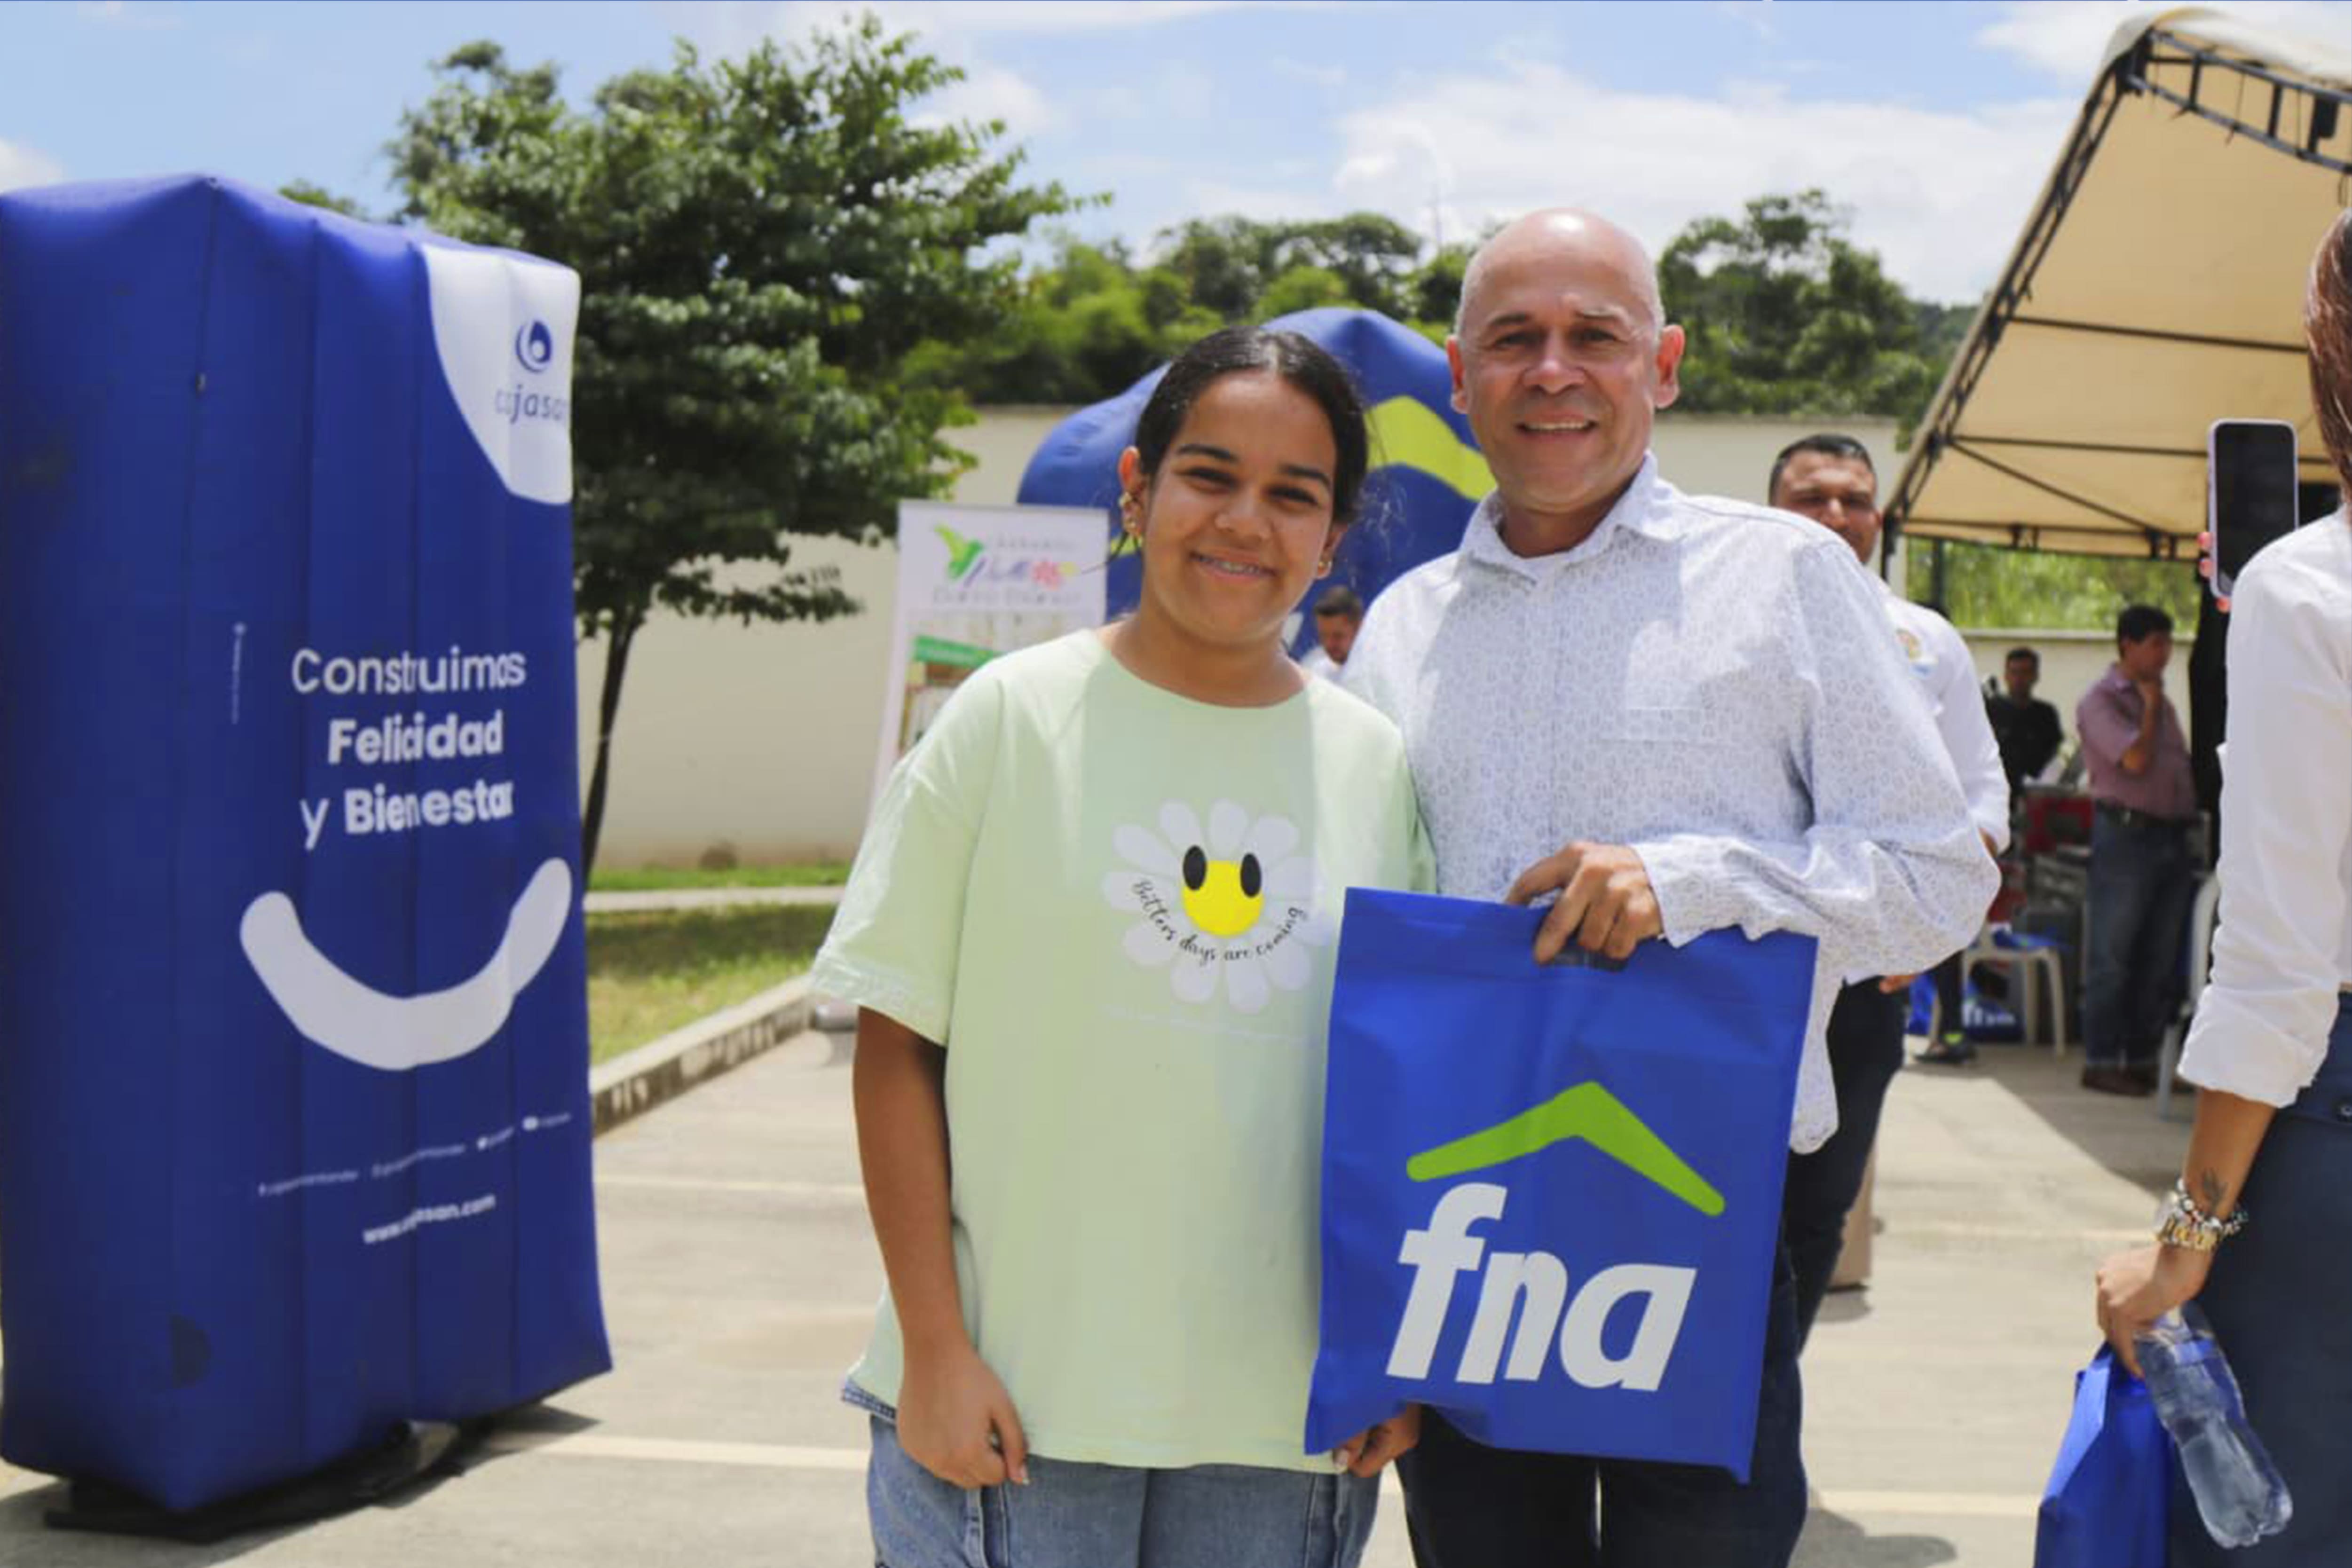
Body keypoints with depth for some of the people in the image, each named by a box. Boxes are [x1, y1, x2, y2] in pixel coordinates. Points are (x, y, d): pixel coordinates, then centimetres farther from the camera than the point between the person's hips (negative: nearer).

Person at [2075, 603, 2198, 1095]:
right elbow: (2136, 759, -16)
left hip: (2173, 835, 8)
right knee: (2112, 957, -3)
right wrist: (2149, 708, -3)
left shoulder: (2162, 701, 20)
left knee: (2161, 960, 8)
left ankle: (2142, 1058, 15)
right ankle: (2101, 1061, 2)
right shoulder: (2101, 700, -5)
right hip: (2126, 833, -8)